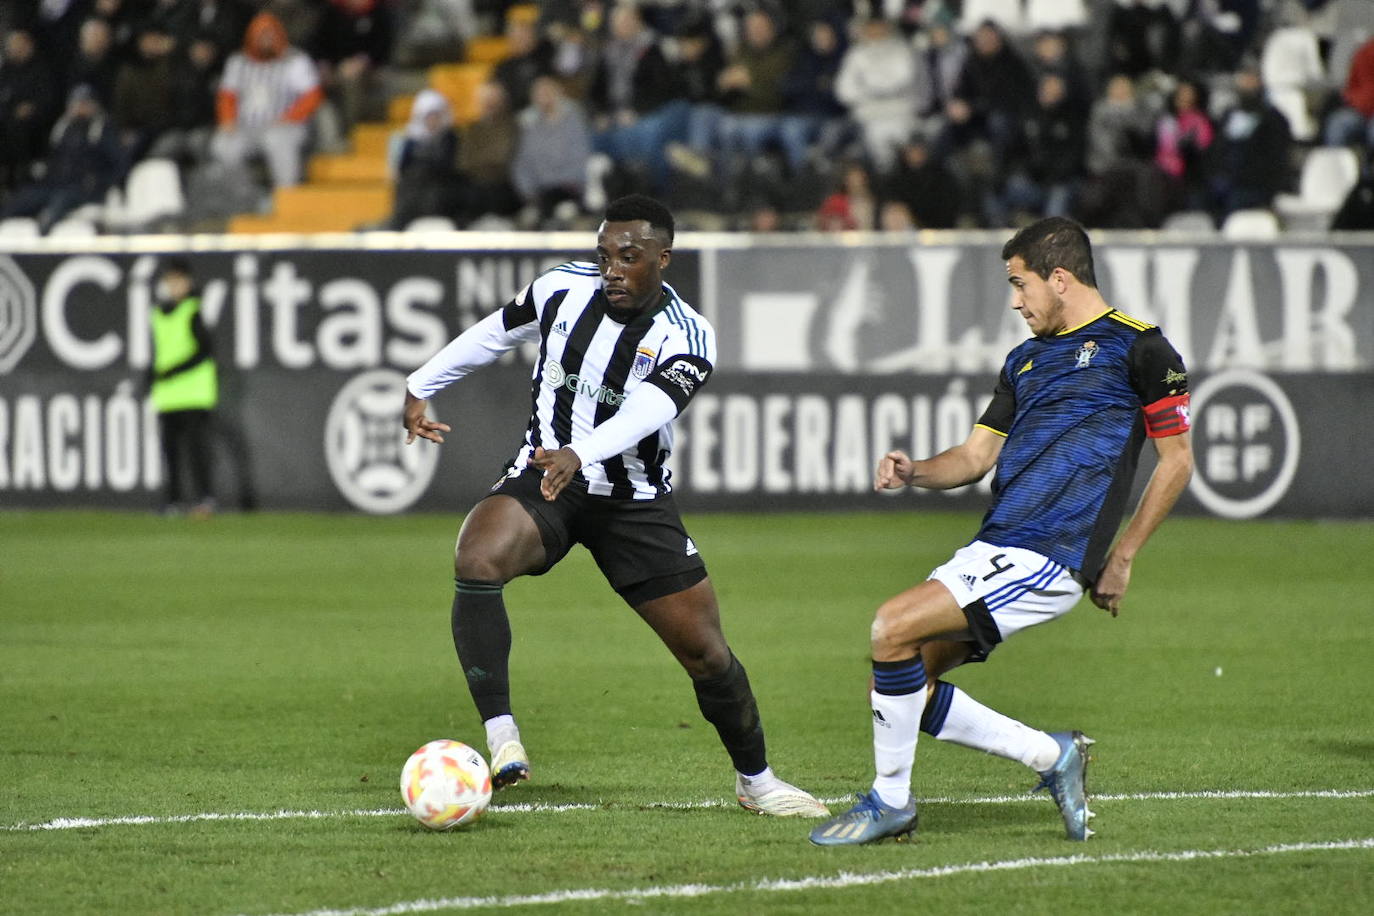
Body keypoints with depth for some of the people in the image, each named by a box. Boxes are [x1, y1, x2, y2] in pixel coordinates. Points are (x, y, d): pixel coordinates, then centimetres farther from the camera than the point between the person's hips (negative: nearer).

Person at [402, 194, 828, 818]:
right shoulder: (563, 288, -6)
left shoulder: (686, 339, -16)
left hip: (636, 502, -1)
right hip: (541, 479, 1)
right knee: (476, 559, -32)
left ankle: (756, 781, 26)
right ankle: (502, 742, -33)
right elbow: (497, 332, 15)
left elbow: (644, 411, -35)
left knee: (706, 652, 0)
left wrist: (578, 454, -54)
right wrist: (421, 387, 23)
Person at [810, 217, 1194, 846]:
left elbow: (1176, 459, 0)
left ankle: (891, 801, -7)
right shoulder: (1027, 359, 22)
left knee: (893, 628, -21)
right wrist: (915, 473, -1)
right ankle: (1051, 756, 12)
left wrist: (1122, 558, -2)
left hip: (1049, 558, -9)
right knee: (901, 678, 0)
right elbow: (977, 455, 20)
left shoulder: (1139, 348, -2)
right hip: (993, 549, 9)